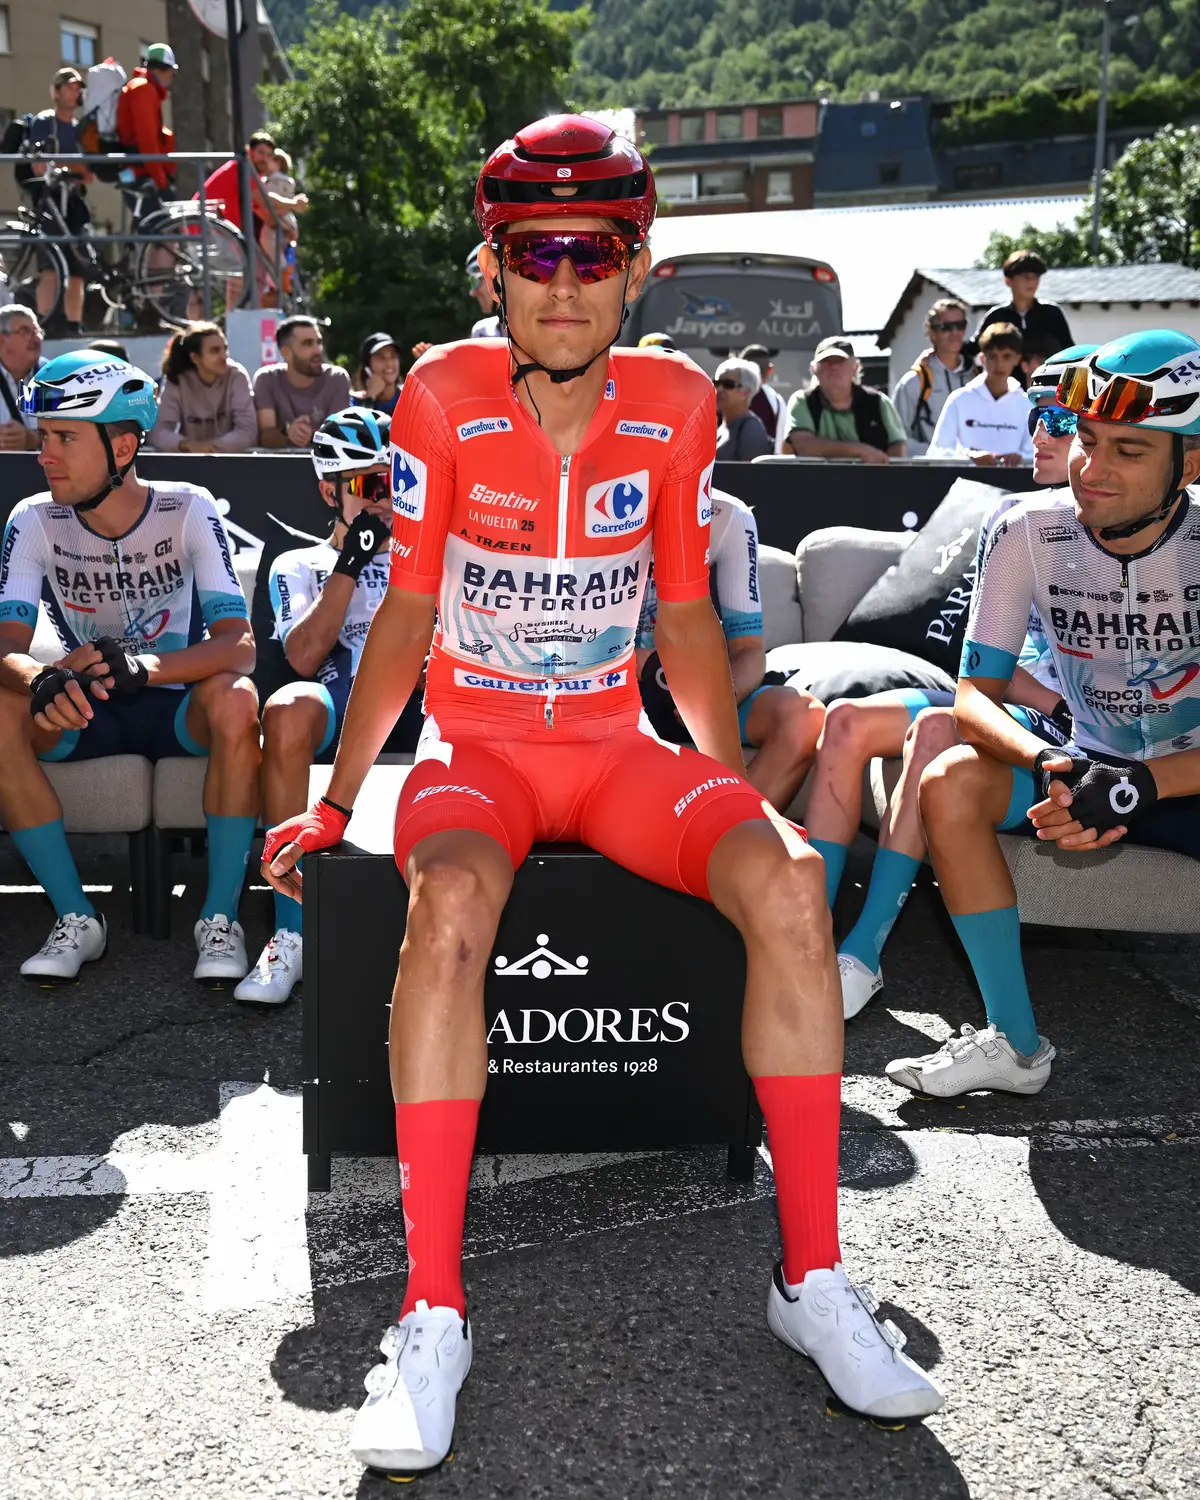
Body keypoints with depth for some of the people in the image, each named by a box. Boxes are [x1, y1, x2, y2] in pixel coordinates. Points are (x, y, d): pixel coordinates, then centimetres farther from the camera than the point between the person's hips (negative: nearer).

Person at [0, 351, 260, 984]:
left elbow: (238, 644, -23)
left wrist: (140, 665, -41)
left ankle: (220, 917, -22)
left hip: (178, 704, -2)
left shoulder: (187, 510, -13)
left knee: (235, 698, -35)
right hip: (85, 713, 2)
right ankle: (76, 917, -15)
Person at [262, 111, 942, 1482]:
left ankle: (812, 1278, -14)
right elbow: (407, 611, 1)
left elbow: (685, 615, 8)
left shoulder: (675, 404, 0)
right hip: (475, 744, -1)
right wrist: (333, 805, 0)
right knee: (448, 907, -35)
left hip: (620, 747, 2)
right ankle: (432, 1314, -24)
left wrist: (738, 795, 7)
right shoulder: (443, 399, -5)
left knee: (789, 880, -26)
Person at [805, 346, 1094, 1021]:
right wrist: (1055, 705, -7)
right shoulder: (1012, 520, 13)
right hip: (1022, 708, 7)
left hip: (1098, 739, -7)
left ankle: (863, 953, -30)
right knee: (848, 721, -11)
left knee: (936, 727, -32)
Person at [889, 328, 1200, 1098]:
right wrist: (1050, 765, -31)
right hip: (1095, 767, 3)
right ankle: (1017, 1046, -11)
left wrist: (1138, 785, -34)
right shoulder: (1032, 531, -10)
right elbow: (975, 695, -11)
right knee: (950, 783, -23)